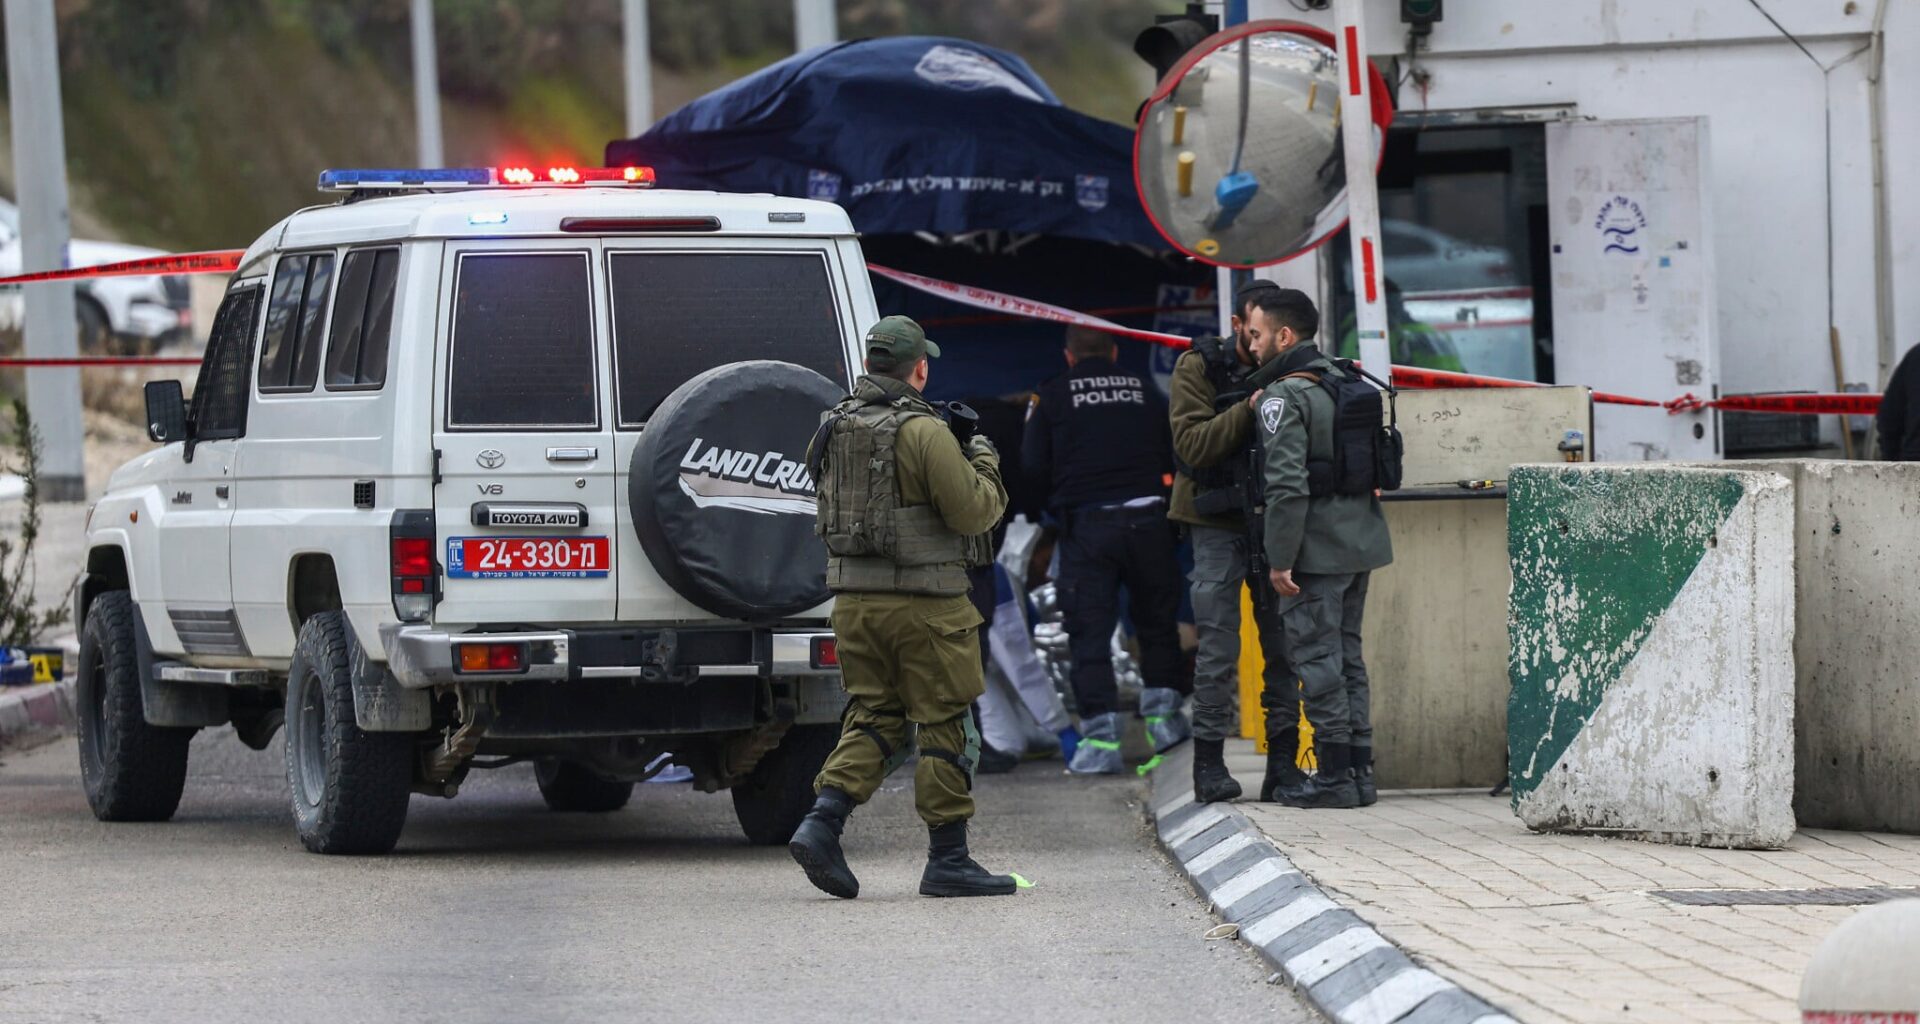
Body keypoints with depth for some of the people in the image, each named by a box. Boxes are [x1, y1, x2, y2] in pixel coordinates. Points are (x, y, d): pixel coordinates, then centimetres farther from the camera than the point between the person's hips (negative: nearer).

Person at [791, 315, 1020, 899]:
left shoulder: (834, 428, 7)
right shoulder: (924, 433, -15)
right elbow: (974, 511, -17)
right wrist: (984, 463, 4)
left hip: (853, 598, 6)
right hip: (923, 603, -6)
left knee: (875, 717, 14)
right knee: (946, 726, 3)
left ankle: (822, 822, -5)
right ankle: (947, 860, 6)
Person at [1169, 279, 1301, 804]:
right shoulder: (1199, 367, -3)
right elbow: (1193, 443, -14)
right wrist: (1249, 408, -22)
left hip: (1275, 522, 3)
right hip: (1218, 525, -3)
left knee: (1284, 643, 1)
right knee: (1218, 648, -6)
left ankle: (1283, 760, 6)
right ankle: (1209, 762, 0)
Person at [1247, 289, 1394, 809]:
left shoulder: (1284, 397, -13)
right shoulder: (1346, 382, 13)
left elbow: (1287, 485, -20)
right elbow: (1375, 463, 19)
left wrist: (1281, 560, -18)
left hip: (1317, 548, -8)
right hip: (1361, 536, 8)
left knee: (1317, 656, -4)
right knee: (1347, 654, 14)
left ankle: (1334, 775, -4)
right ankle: (1358, 767, 15)